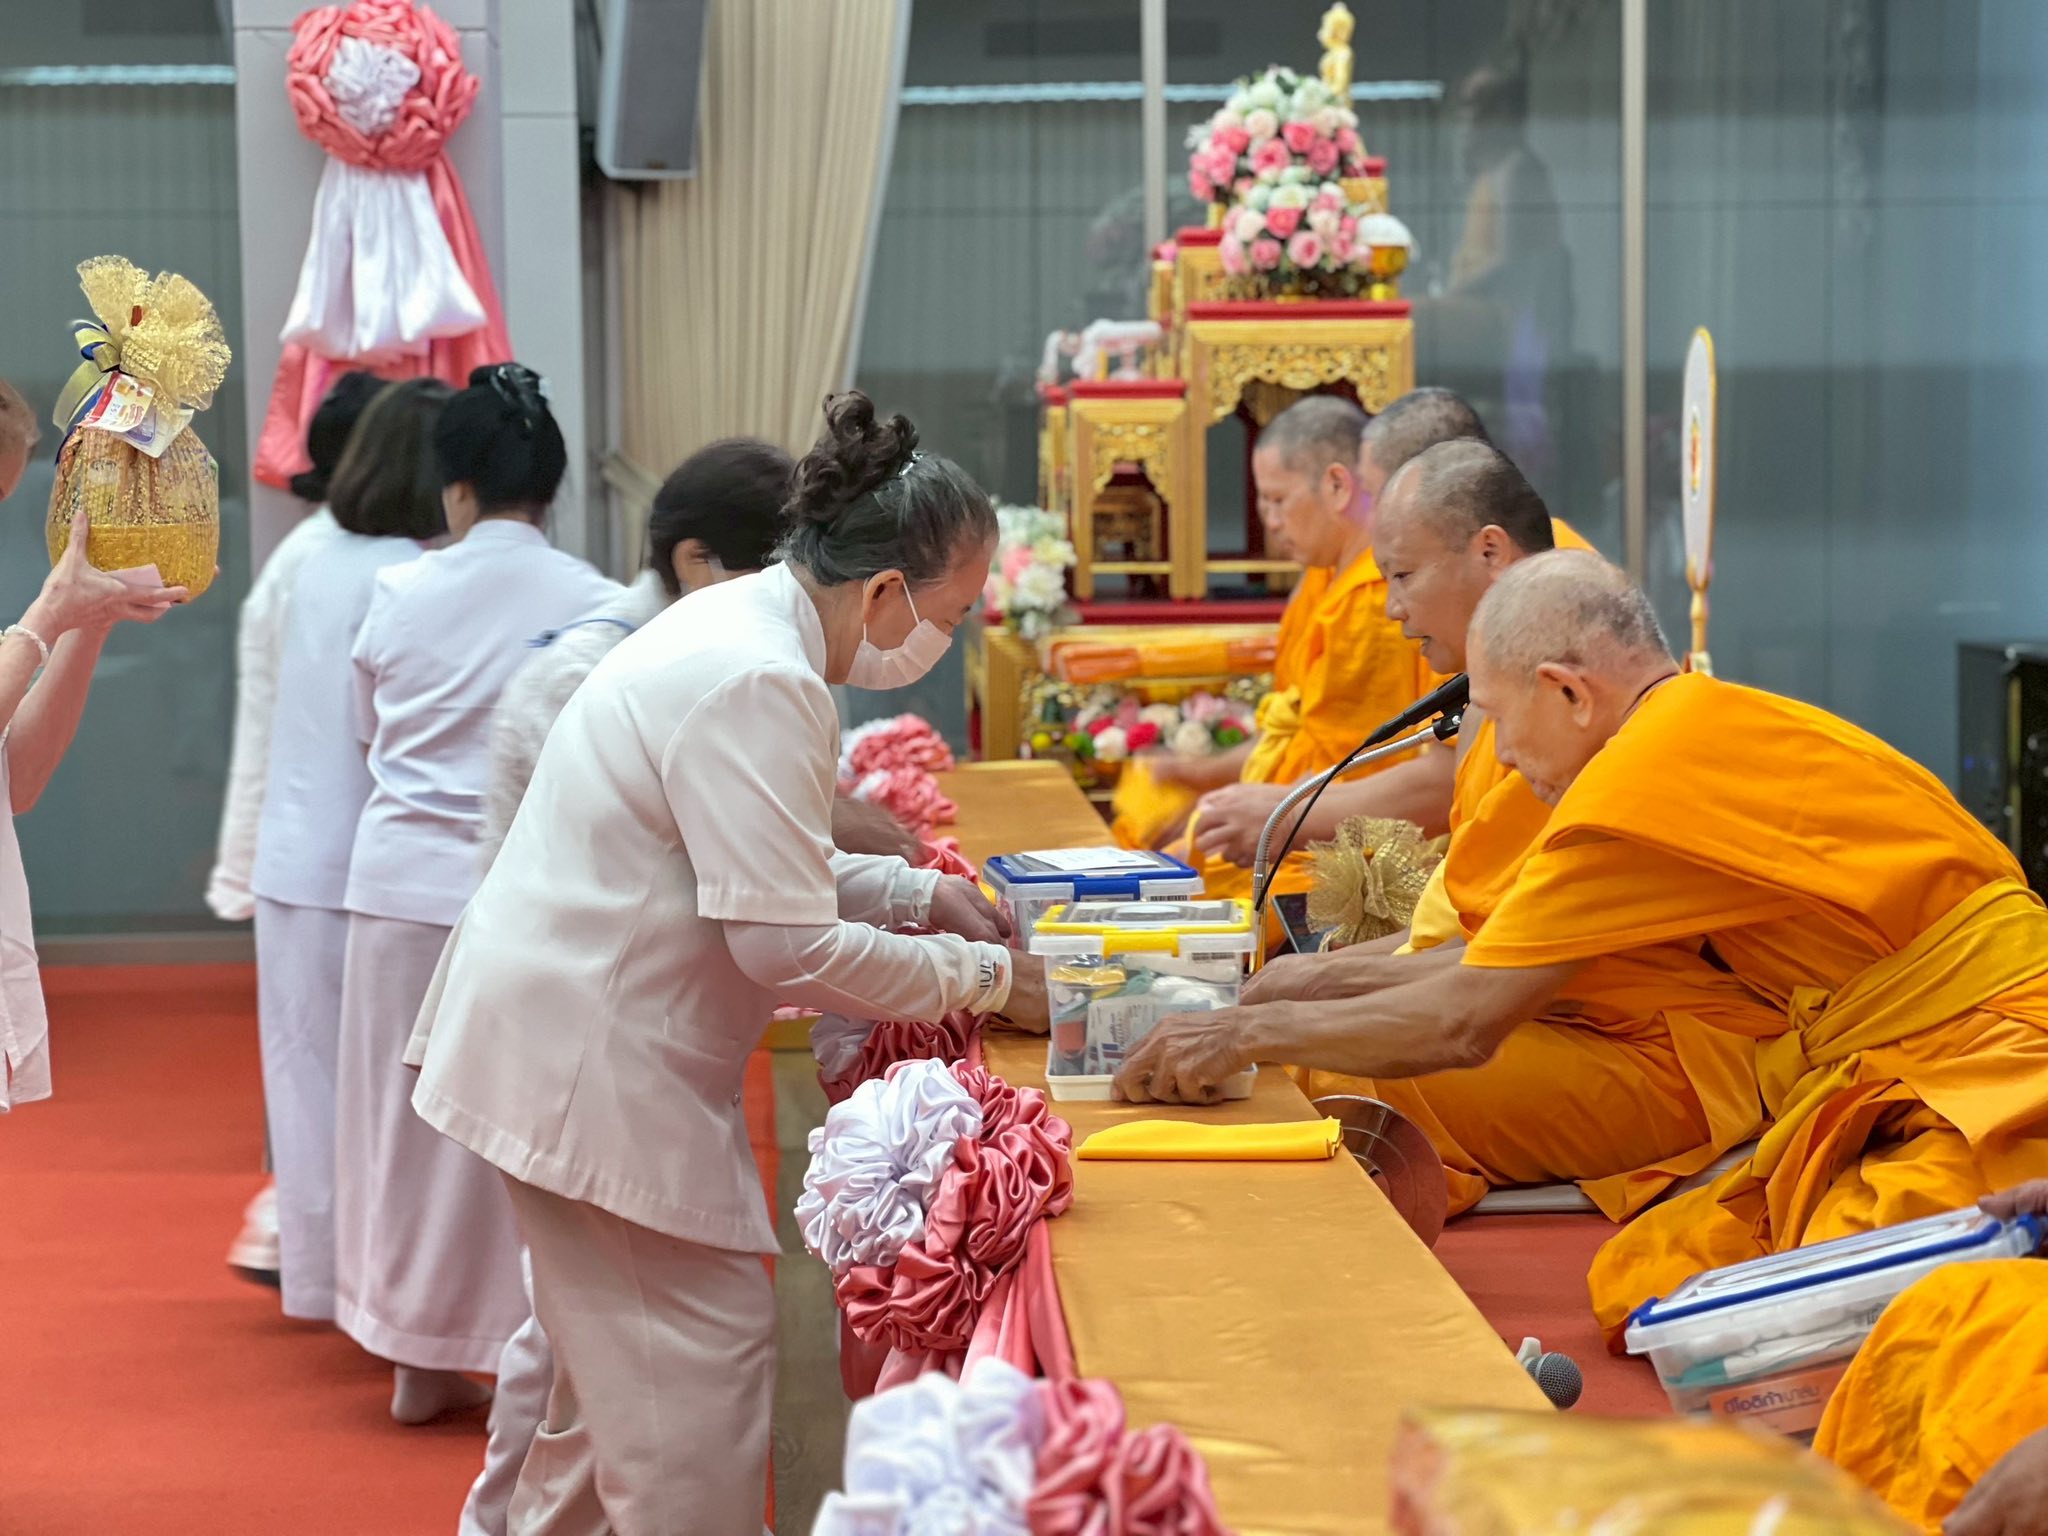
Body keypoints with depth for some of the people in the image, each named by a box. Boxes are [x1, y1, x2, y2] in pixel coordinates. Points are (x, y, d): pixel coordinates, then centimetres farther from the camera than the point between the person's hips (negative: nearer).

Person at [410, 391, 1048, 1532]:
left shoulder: (737, 625, 10)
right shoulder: (759, 686, -23)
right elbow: (788, 946, -23)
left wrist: (917, 891, 11)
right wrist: (984, 978, -12)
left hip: (572, 1032, 11)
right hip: (588, 1063, -11)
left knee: (621, 1351, 20)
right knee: (705, 1352, -6)